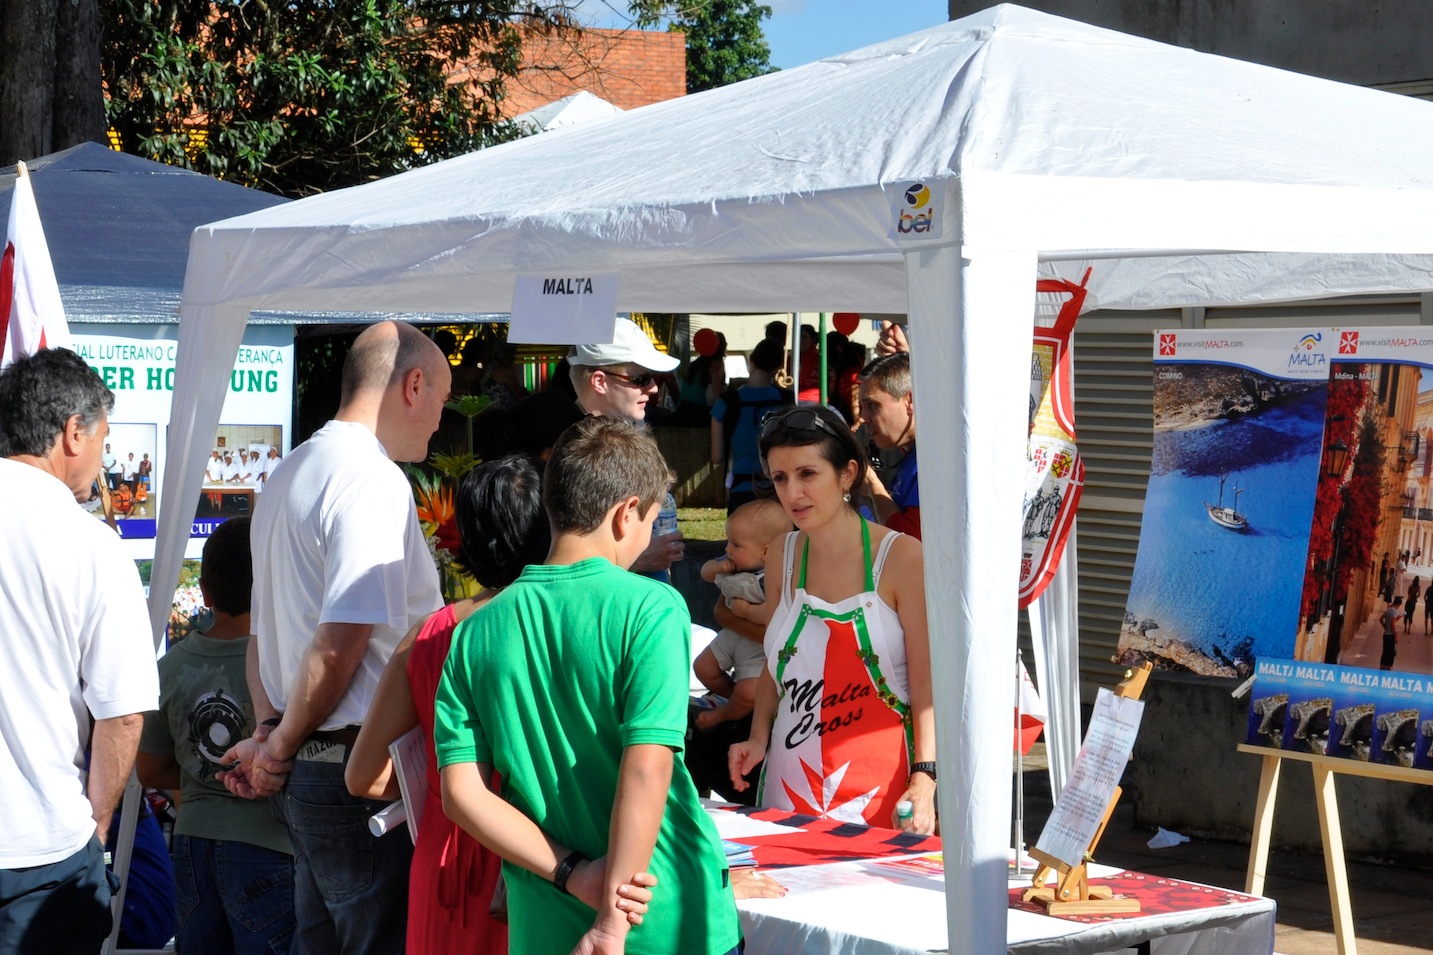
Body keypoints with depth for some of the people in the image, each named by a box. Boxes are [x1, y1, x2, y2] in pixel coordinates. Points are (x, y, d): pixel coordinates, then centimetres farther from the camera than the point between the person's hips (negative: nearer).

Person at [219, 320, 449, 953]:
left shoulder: (291, 474, 17)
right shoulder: (374, 480, -14)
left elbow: (265, 630, 21)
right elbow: (340, 645, -20)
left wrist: (272, 735, 16)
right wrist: (282, 748, -8)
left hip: (305, 772, 9)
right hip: (364, 776, -9)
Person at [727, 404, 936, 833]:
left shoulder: (900, 557, -7)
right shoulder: (781, 560, 8)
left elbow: (927, 681, -9)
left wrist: (924, 779, -19)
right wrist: (758, 737, 4)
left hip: (879, 783, -4)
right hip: (791, 782, 4)